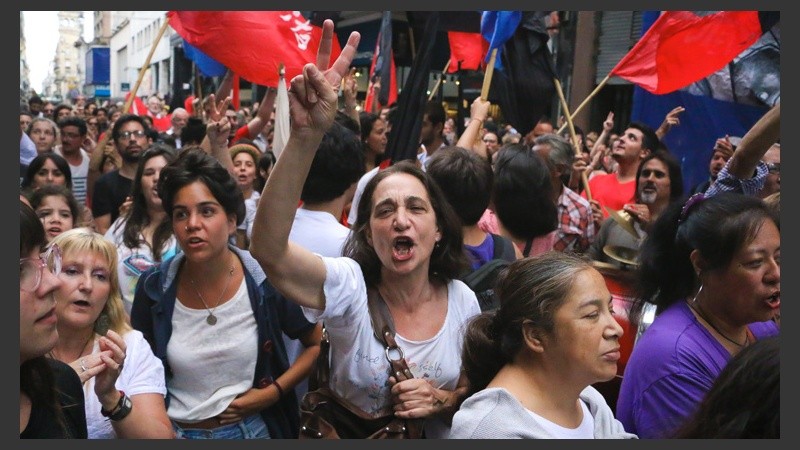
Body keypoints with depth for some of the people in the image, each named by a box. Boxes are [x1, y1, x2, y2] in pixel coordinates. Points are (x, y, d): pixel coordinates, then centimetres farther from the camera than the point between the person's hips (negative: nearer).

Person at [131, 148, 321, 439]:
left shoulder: (268, 280, -16)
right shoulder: (153, 287, -12)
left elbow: (318, 344, -4)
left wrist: (274, 392, -13)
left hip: (252, 429, -1)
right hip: (174, 431, 1)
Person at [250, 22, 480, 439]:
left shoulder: (462, 300, -6)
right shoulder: (350, 286, -16)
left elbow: (473, 389, 8)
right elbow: (267, 248, -34)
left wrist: (441, 400, -14)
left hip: (433, 435, 2)